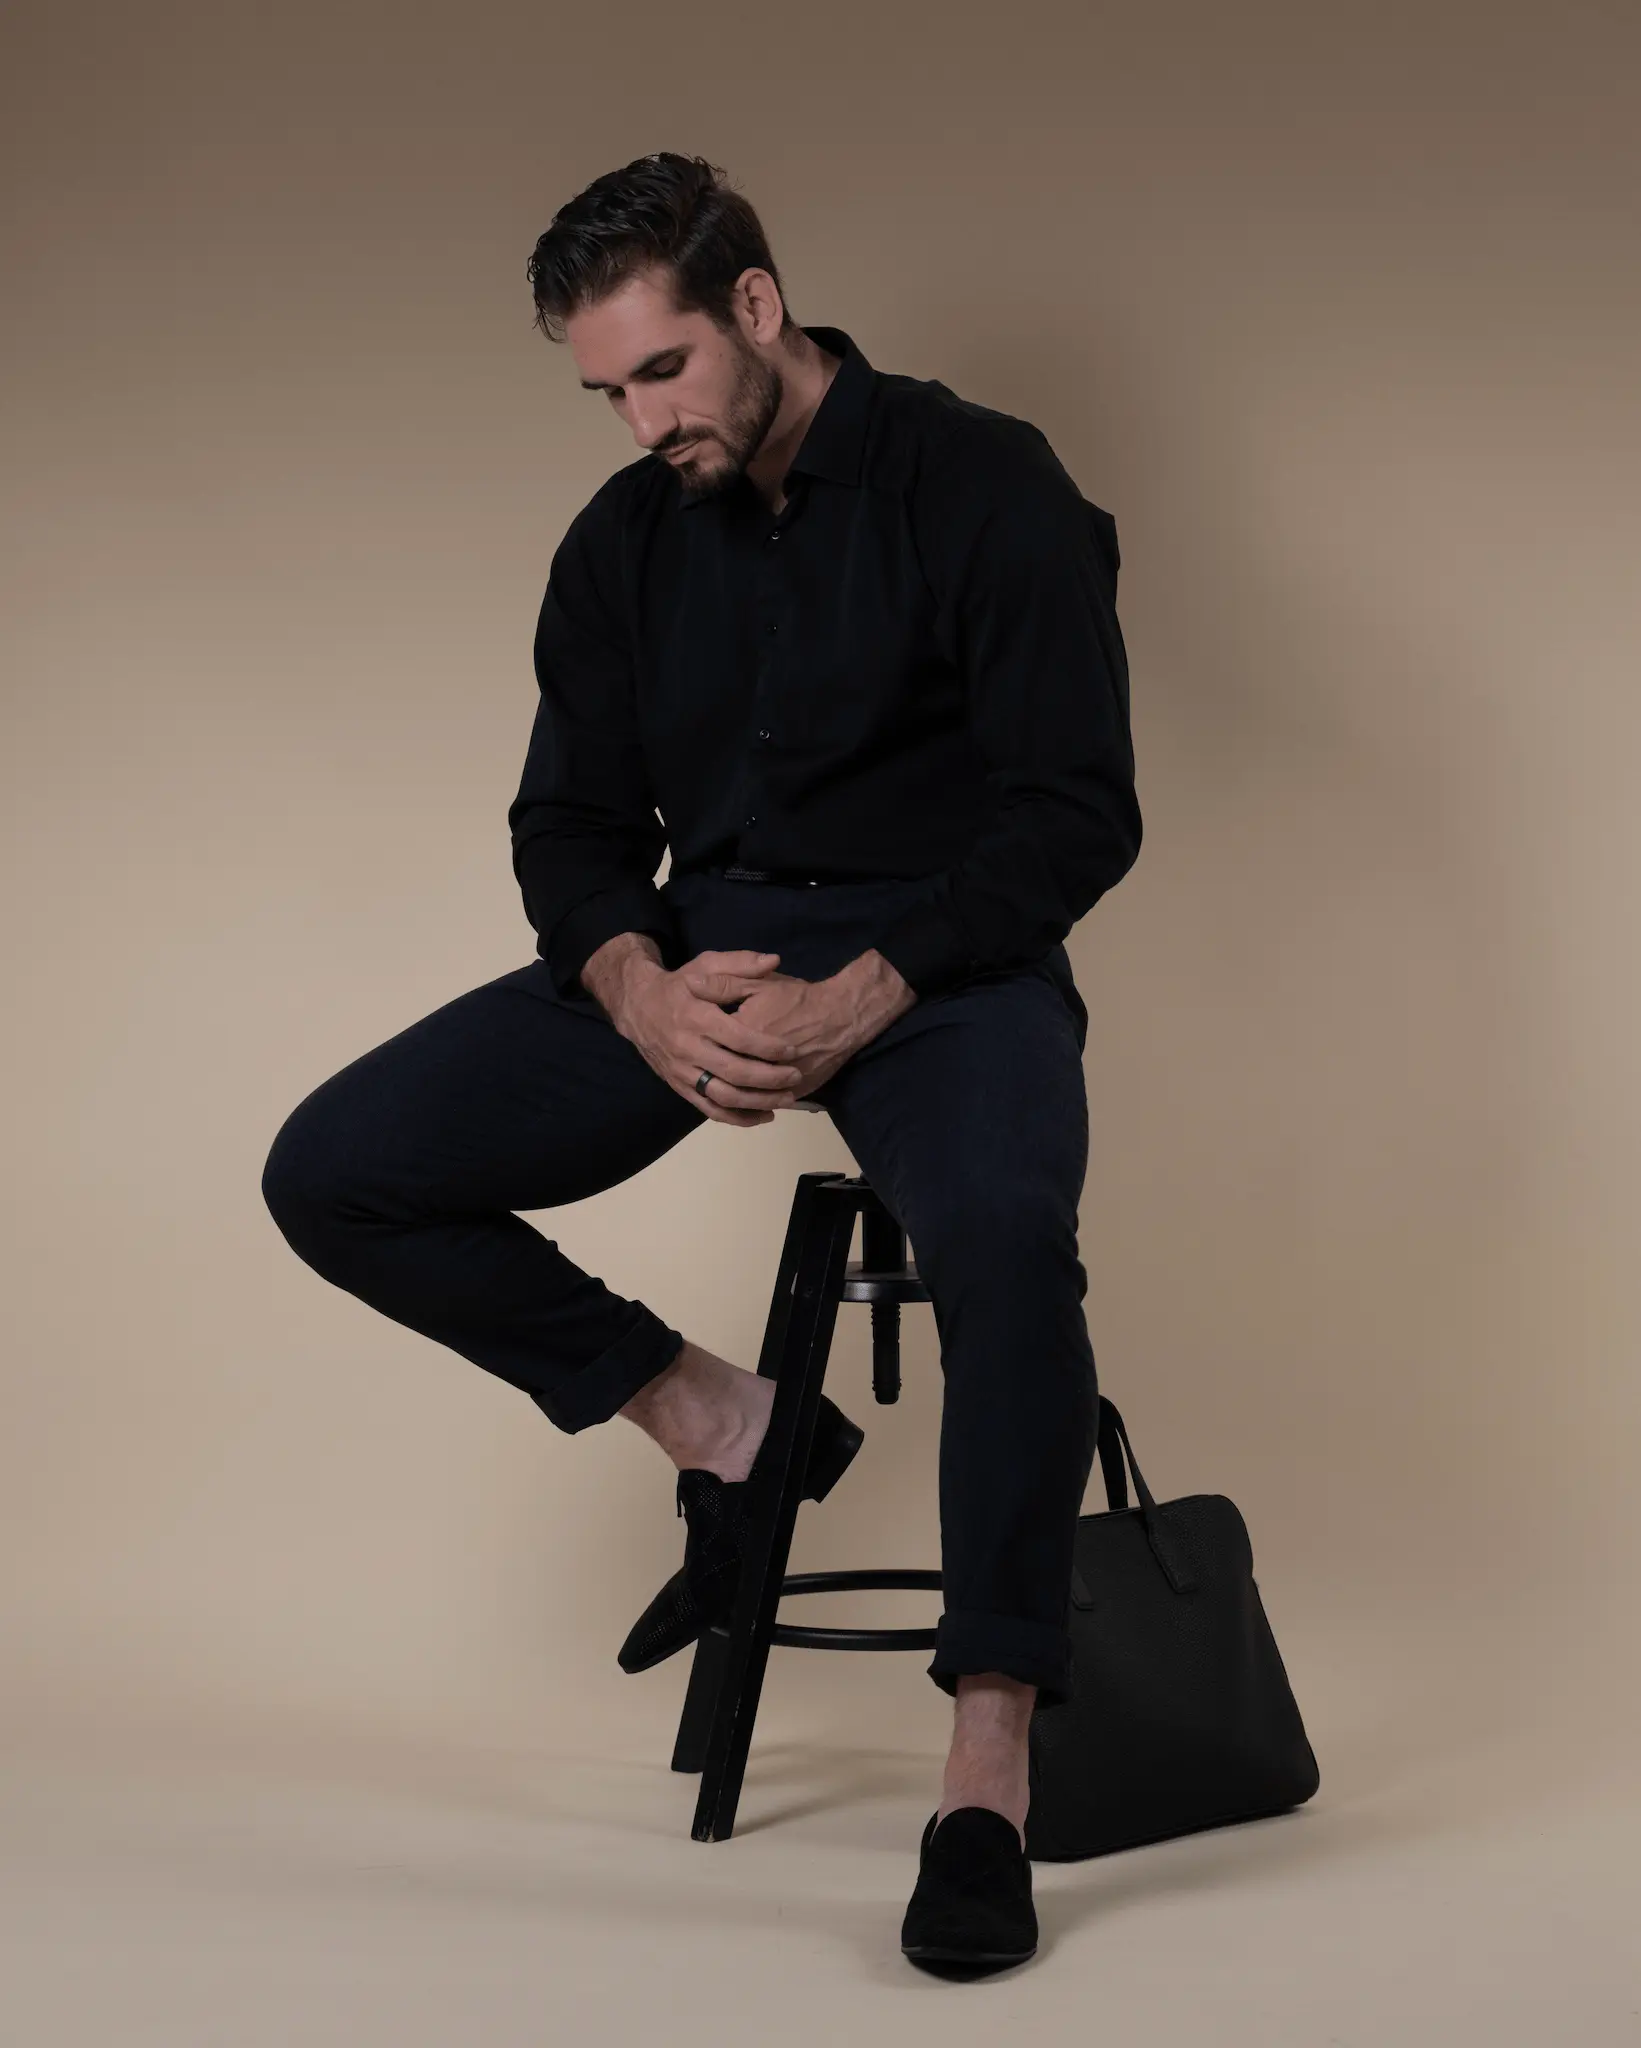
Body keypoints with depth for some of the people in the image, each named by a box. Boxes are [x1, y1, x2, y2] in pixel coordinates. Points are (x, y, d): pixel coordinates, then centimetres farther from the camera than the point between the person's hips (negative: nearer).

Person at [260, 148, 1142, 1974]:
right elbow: (569, 820, 10)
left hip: (940, 951, -5)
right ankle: (725, 1430, 4)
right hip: (700, 947, 6)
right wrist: (641, 989, -14)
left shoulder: (983, 487, -7)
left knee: (1007, 1235, -38)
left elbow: (1078, 813, -12)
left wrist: (856, 1005, -24)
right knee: (336, 1174, -9)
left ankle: (986, 1777, -31)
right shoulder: (622, 544, 10)